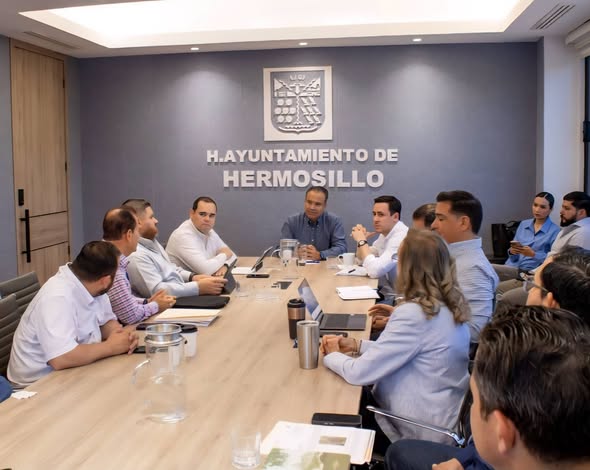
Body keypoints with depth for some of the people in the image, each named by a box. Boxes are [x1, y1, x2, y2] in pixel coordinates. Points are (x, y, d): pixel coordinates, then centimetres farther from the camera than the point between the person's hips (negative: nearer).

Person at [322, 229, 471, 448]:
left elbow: (358, 373, -24)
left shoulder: (414, 314, -28)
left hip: (423, 432, -8)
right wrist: (356, 345, 4)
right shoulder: (449, 305, -1)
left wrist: (332, 355, -4)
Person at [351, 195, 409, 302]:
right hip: (383, 291, 8)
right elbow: (362, 258, 19)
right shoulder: (385, 232, 7)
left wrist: (362, 240, -18)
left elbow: (374, 271, -31)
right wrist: (361, 239, -1)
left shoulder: (401, 237, -23)